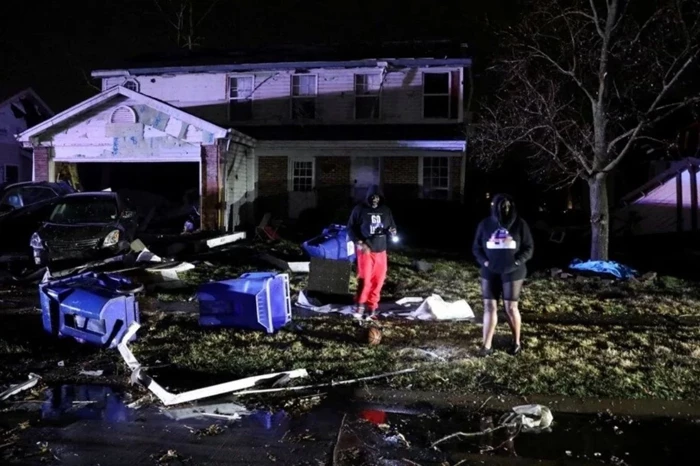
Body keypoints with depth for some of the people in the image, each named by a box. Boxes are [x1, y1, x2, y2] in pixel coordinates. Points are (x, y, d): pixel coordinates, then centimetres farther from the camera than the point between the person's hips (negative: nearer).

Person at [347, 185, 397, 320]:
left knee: (378, 280, 5)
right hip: (365, 249, -4)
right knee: (365, 278, -11)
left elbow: (392, 226, 15)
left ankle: (372, 307, 17)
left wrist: (392, 231, -9)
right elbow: (351, 228, -3)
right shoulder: (360, 209, -4)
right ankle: (360, 305, 6)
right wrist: (359, 243, -14)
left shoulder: (386, 210, 6)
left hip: (380, 250, 4)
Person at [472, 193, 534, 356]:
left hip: (512, 272, -2)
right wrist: (484, 262, -9)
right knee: (489, 307, 1)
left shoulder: (520, 224, -3)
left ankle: (516, 342, 21)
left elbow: (529, 248, 0)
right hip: (490, 272, 2)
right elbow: (476, 247, 6)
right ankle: (487, 345, 5)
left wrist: (516, 262, -14)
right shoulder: (485, 224, 0)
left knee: (511, 308, 3)